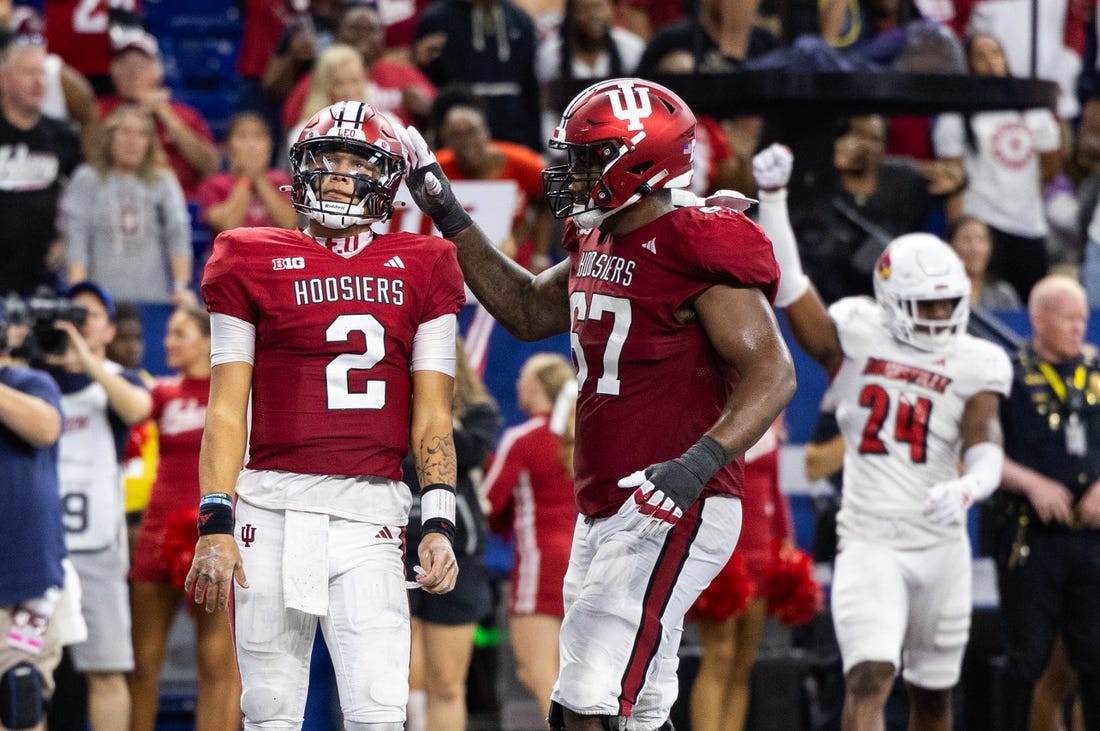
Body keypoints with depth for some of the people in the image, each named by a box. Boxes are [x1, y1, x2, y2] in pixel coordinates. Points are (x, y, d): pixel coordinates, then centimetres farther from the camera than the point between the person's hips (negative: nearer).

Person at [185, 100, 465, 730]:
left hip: (370, 513, 0)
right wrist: (214, 525, -4)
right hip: (274, 507, 0)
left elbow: (433, 417, 10)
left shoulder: (419, 270, 11)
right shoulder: (254, 263, 8)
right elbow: (227, 411, 5)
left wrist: (440, 524, -1)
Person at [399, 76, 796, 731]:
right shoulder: (598, 247, 14)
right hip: (606, 516, 10)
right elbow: (529, 312, 33)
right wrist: (450, 216, 30)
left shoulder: (693, 250, -14)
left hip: (673, 511, -10)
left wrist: (699, 462, -32)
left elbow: (773, 373, -19)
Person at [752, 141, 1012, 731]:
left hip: (941, 544, 3)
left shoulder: (975, 364, 3)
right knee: (870, 680, -19)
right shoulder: (857, 338, 0)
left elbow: (986, 452, -7)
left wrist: (965, 490, -30)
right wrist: (773, 198, -17)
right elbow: (789, 289, -9)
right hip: (869, 543, -3)